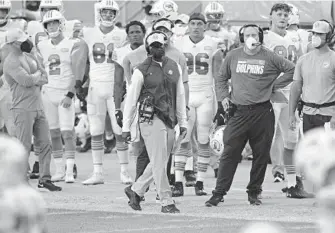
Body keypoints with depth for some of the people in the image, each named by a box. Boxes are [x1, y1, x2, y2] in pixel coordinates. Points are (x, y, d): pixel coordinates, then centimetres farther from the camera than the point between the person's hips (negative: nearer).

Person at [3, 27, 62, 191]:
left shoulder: (29, 57, 15)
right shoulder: (11, 62, -12)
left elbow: (45, 78, 11)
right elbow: (26, 81, -22)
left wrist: (33, 79, -9)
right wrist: (37, 75, -2)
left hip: (38, 108, 8)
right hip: (22, 109, -8)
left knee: (45, 144, 7)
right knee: (24, 147, -6)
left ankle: (44, 179, 12)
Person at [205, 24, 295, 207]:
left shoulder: (269, 58, 1)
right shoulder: (233, 56, 7)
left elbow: (291, 69, 7)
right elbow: (221, 78, 19)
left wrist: (274, 86, 3)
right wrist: (223, 96, 5)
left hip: (263, 113, 0)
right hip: (238, 112, 0)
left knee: (261, 154, 4)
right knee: (229, 153, -4)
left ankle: (254, 192, 16)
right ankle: (219, 193, -1)